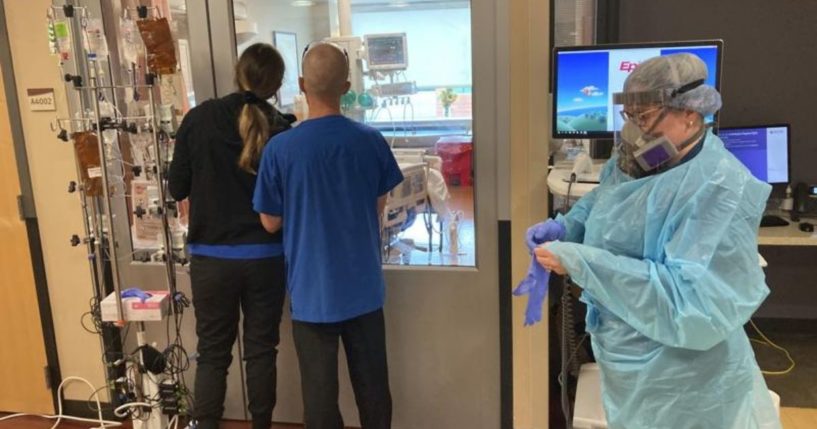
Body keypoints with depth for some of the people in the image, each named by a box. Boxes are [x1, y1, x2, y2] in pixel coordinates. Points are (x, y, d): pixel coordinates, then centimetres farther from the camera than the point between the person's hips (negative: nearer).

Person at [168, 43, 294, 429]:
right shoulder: (280, 129, -8)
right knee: (261, 349, 14)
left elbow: (177, 189, -1)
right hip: (265, 256, 0)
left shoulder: (199, 119, -7)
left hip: (210, 257, 0)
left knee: (212, 352, 13)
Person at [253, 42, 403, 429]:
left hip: (312, 291, -2)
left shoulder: (280, 149, -15)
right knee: (372, 383, 18)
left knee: (320, 390, 12)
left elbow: (271, 223, -4)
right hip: (363, 286, 3)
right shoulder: (371, 141, -7)